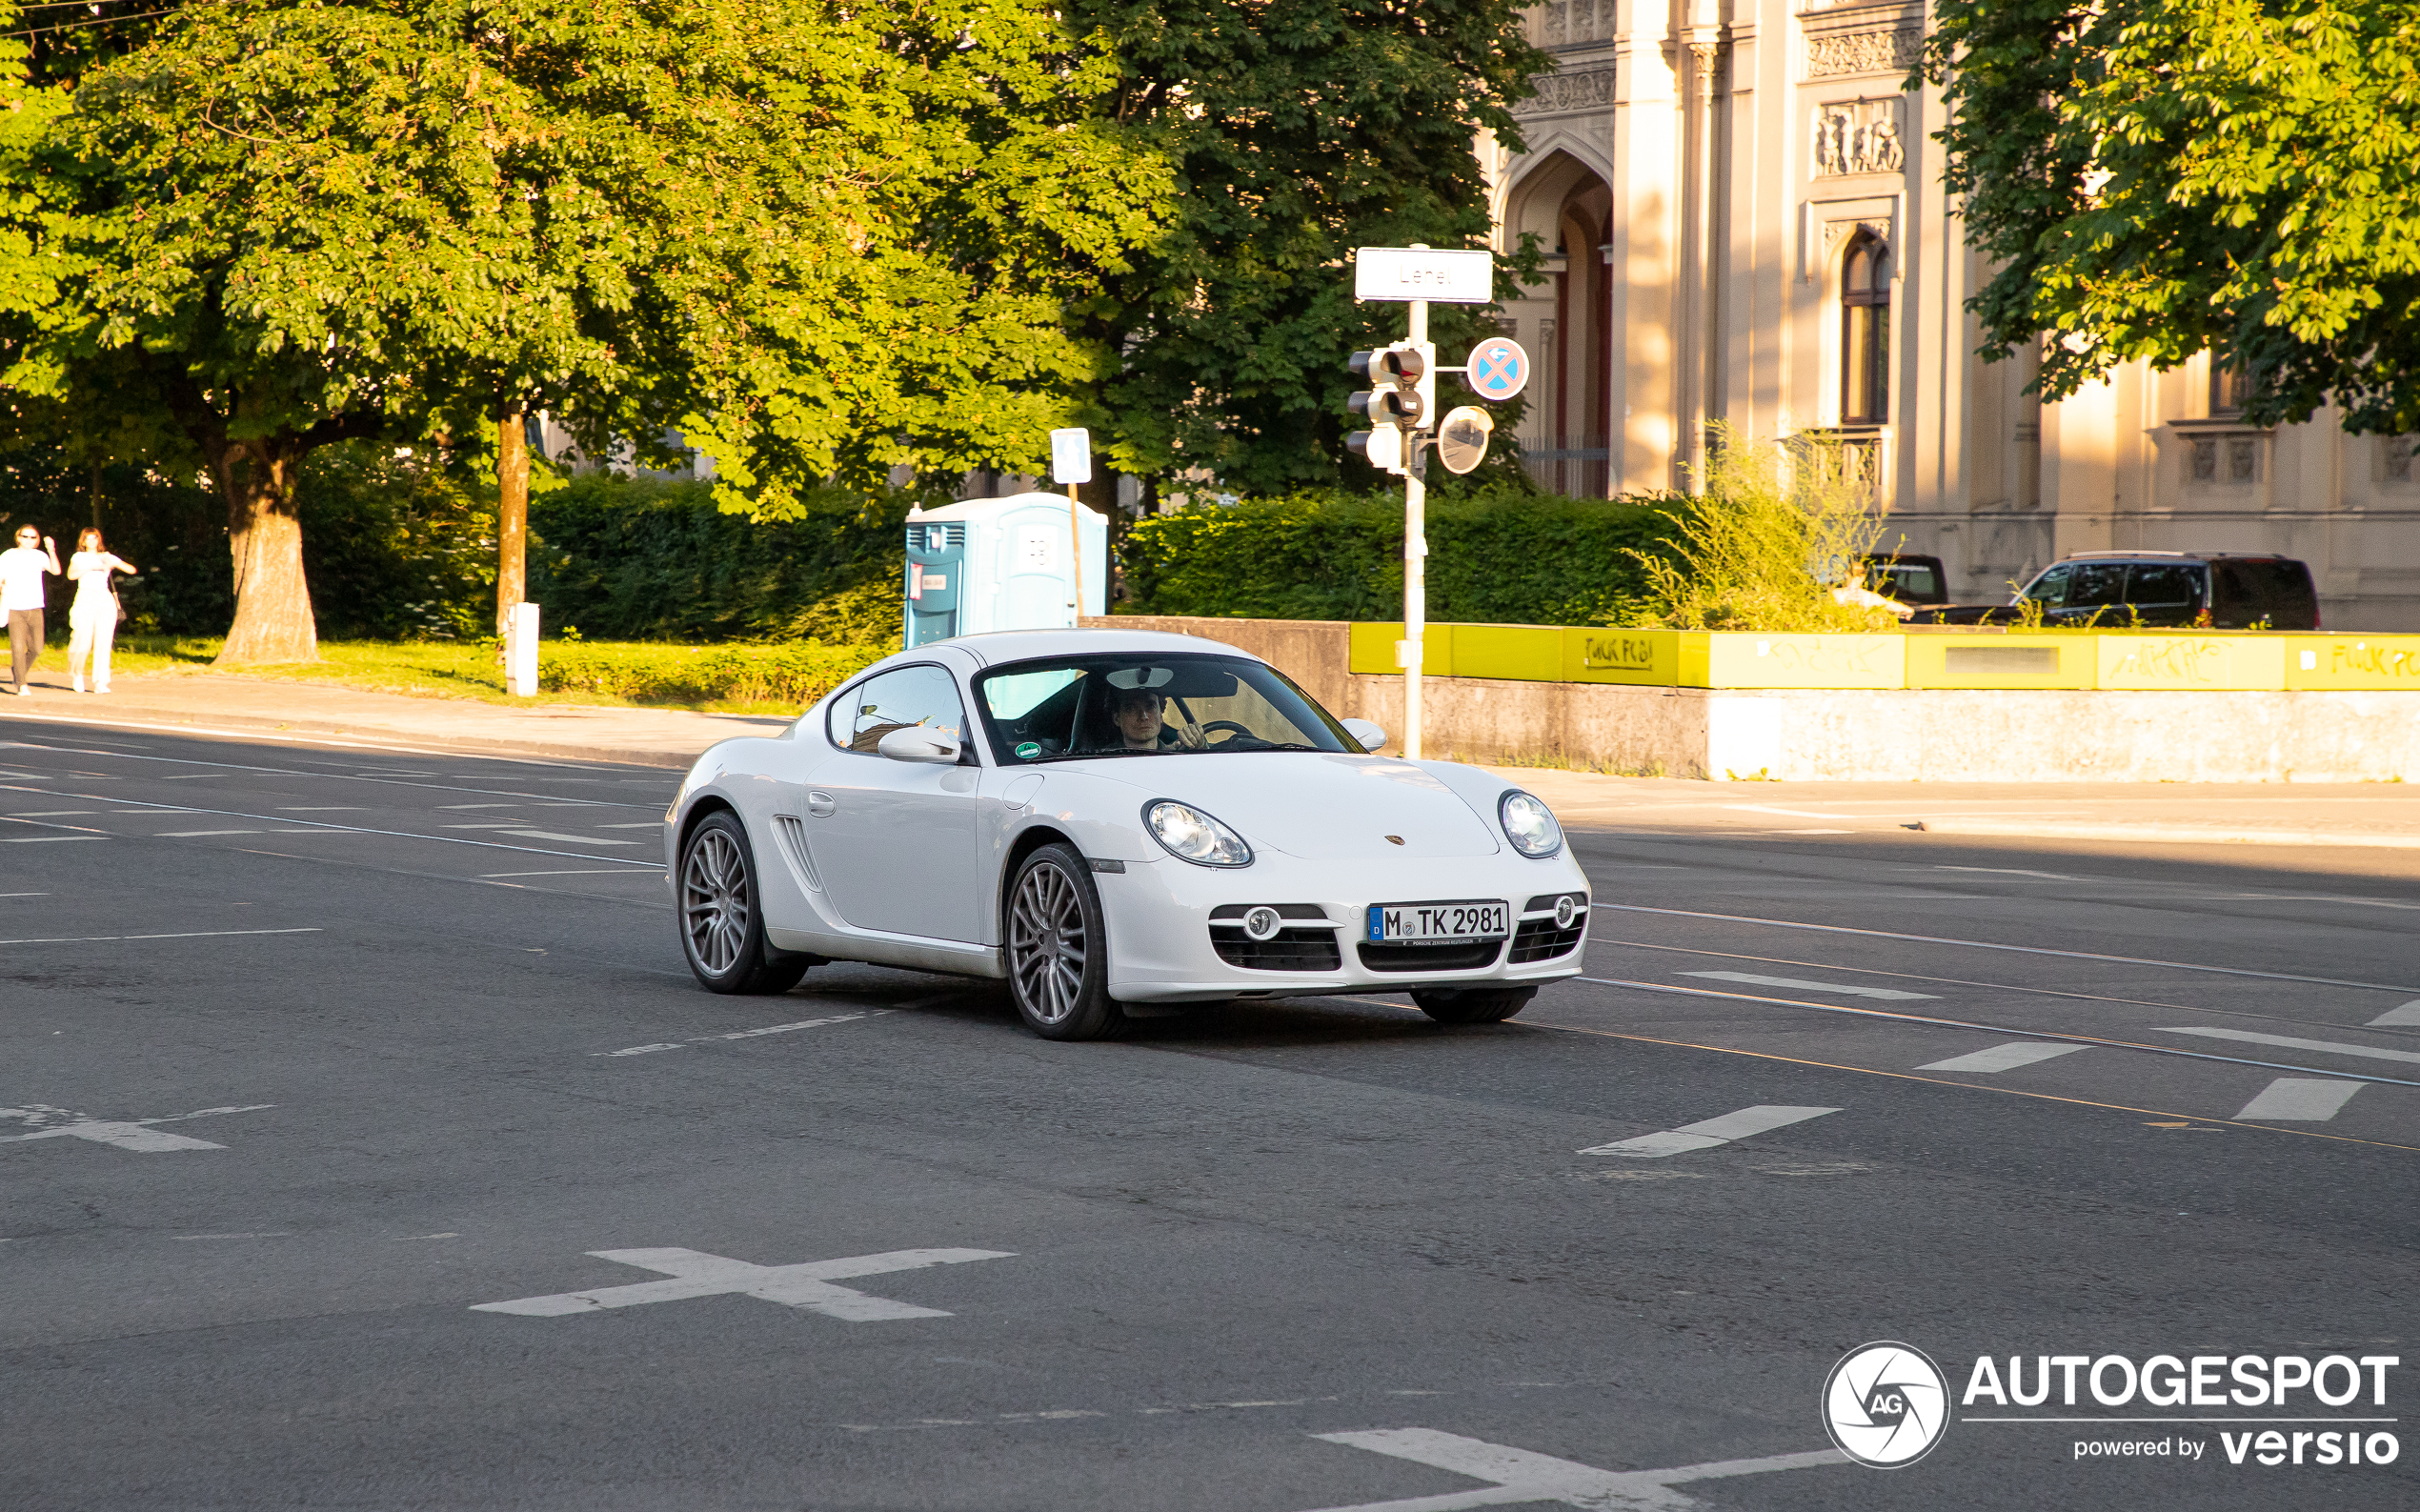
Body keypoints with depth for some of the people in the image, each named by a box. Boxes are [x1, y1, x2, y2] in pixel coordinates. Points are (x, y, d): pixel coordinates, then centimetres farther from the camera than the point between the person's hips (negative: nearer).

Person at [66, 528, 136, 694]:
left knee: (103, 642, -9)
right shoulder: (79, 557, 11)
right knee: (83, 641, -9)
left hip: (105, 599, 2)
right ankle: (77, 672, 20)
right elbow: (71, 575, -8)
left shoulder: (107, 557, 15)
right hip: (85, 599, -2)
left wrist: (112, 564, -12)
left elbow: (132, 569, 4)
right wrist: (91, 568, -18)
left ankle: (100, 682, -9)